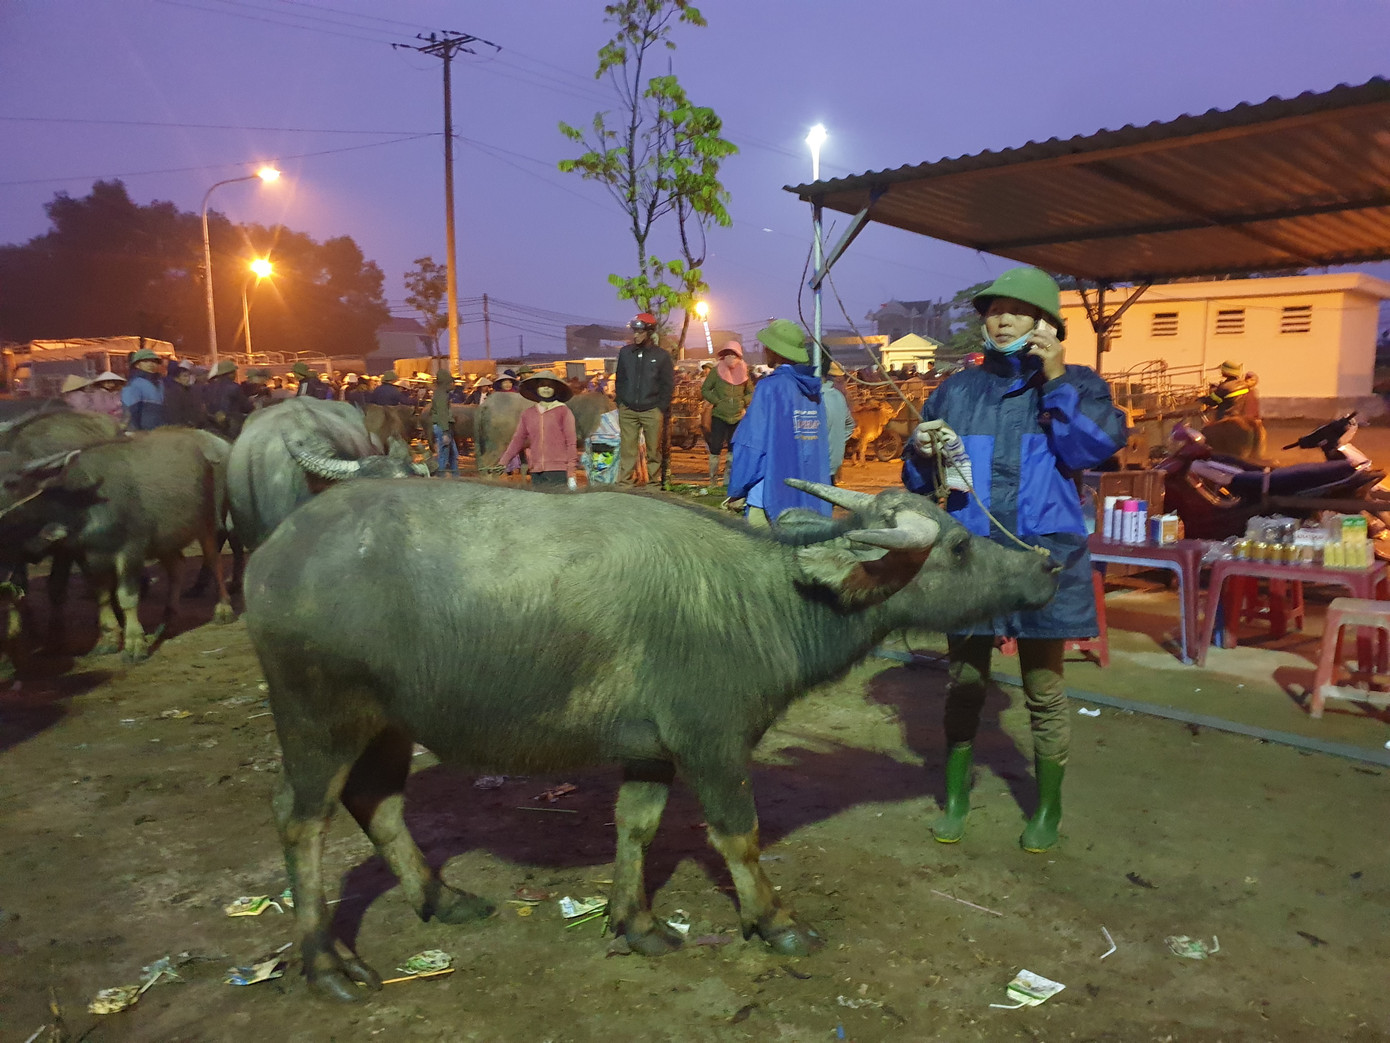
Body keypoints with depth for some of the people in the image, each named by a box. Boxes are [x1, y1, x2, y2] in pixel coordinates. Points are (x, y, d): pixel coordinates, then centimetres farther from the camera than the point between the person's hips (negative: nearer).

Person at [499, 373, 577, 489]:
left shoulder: (563, 411, 1)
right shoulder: (527, 414, 12)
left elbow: (570, 442, -1)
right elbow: (517, 440, 13)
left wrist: (571, 474, -6)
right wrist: (502, 463, 4)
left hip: (558, 471, -4)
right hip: (536, 472, 4)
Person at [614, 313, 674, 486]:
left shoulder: (662, 355, 1)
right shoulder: (625, 352, 8)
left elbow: (668, 384, 2)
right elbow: (619, 379, 14)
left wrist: (661, 407, -5)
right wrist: (620, 402, 5)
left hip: (652, 411, -2)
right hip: (627, 410, 2)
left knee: (654, 451, 3)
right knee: (627, 450, -1)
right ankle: (624, 483, 1)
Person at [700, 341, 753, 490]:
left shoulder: (743, 372, 4)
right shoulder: (716, 371, -3)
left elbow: (751, 392, 14)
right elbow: (705, 390, 0)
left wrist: (743, 402, -4)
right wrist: (717, 402, -11)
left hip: (738, 417, 3)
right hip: (719, 416, -3)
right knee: (715, 448, -5)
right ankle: (713, 480, 2)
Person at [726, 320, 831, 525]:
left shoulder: (770, 387, -11)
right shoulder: (813, 390, 8)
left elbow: (751, 444, -12)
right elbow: (821, 447, 12)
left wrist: (736, 491, -4)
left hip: (772, 500, -7)